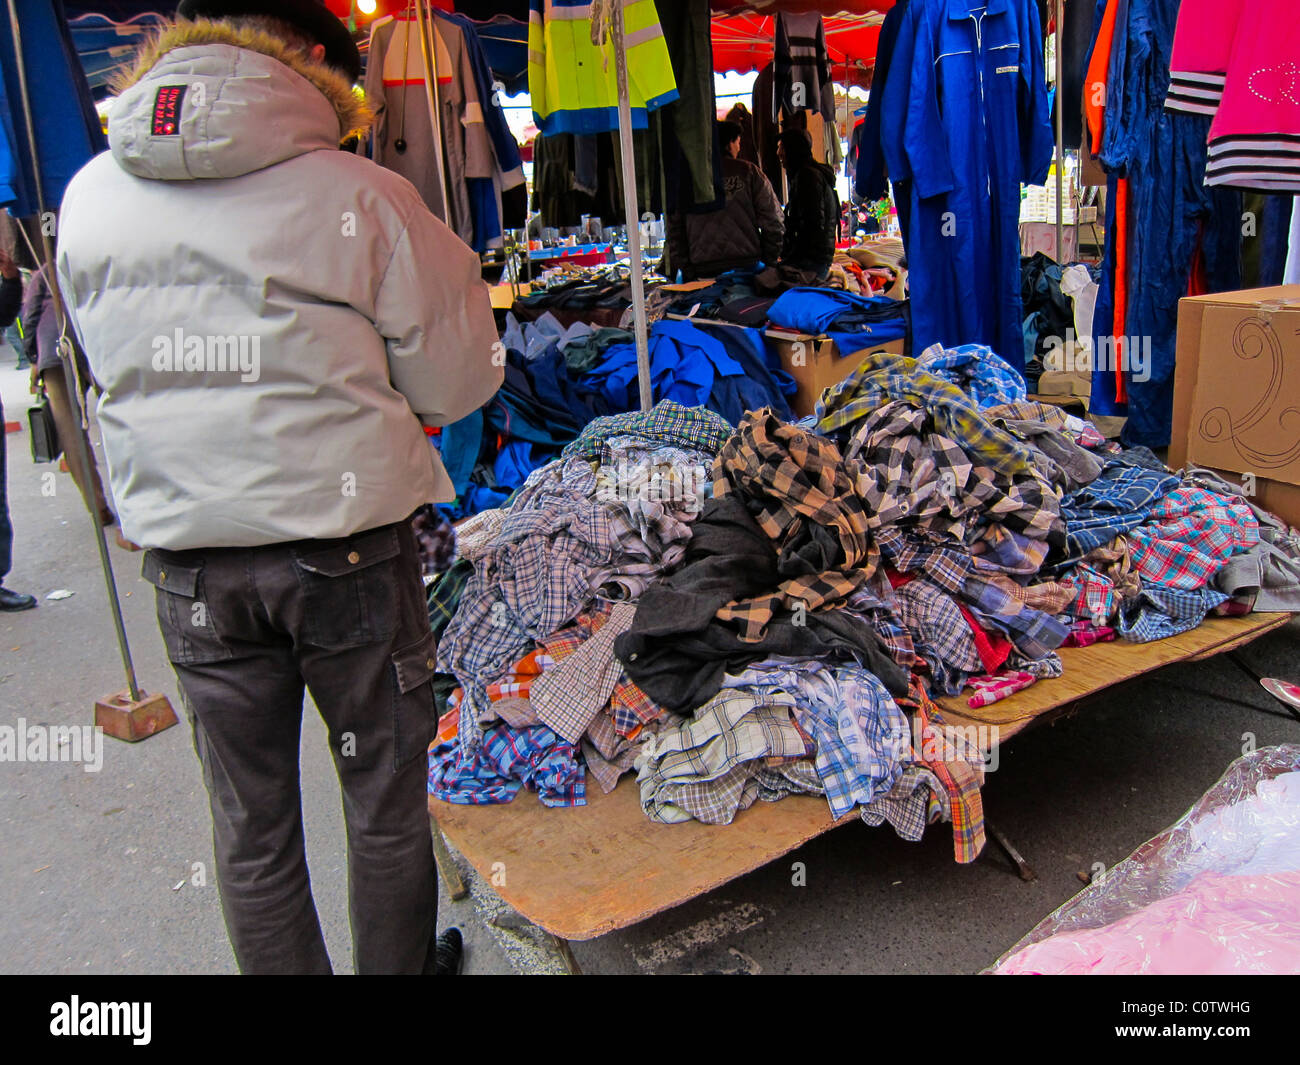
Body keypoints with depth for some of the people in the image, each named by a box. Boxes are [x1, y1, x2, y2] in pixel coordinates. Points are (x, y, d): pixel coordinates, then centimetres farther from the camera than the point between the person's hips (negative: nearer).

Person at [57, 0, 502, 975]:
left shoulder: (88, 199, 2)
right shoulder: (360, 195, -13)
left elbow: (118, 370, 14)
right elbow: (457, 382, -7)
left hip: (190, 571, 4)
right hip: (349, 555, -3)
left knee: (249, 822, 17)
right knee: (386, 798, 17)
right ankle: (399, 968, 35)